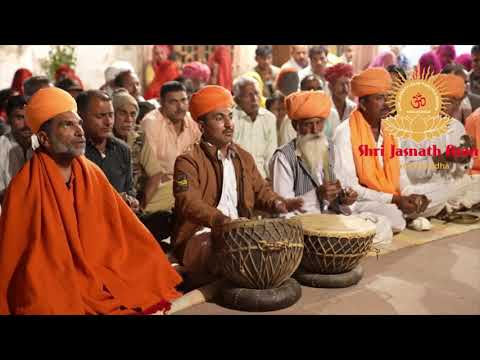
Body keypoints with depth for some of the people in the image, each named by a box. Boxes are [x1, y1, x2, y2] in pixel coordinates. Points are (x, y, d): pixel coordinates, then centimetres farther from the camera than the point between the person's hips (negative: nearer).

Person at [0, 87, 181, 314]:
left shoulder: (92, 175, 3)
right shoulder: (26, 186, -12)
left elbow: (125, 230, 5)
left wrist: (158, 277, 3)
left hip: (100, 277, 5)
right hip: (53, 286, -4)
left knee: (149, 297, -11)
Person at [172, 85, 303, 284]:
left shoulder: (243, 157, 17)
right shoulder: (188, 161, -7)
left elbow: (260, 190, 18)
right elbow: (188, 201, -22)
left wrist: (276, 203, -7)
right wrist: (220, 220, -40)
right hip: (200, 236, -7)